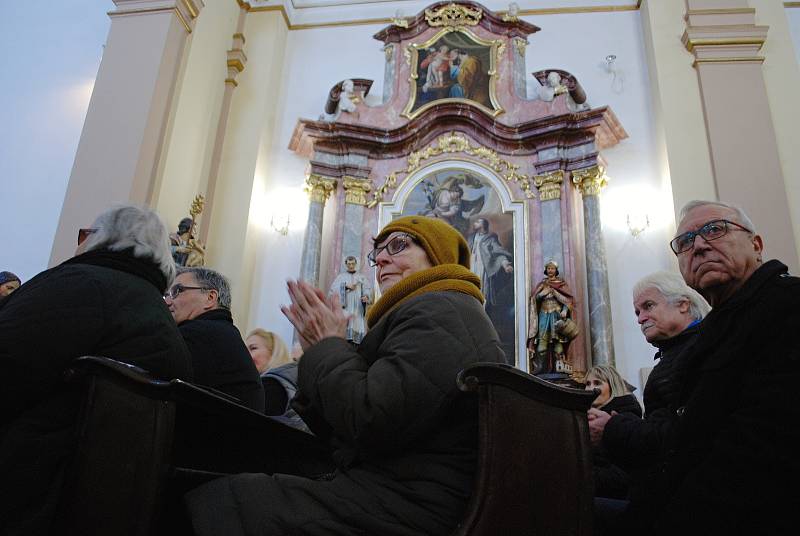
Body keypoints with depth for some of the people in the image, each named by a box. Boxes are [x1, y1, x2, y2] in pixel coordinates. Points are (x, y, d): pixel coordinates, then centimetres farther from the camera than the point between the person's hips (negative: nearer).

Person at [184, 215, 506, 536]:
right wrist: (319, 350, 4)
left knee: (212, 502, -11)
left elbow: (370, 422, -22)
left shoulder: (443, 310, -11)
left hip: (406, 509, -10)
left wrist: (329, 346, -6)